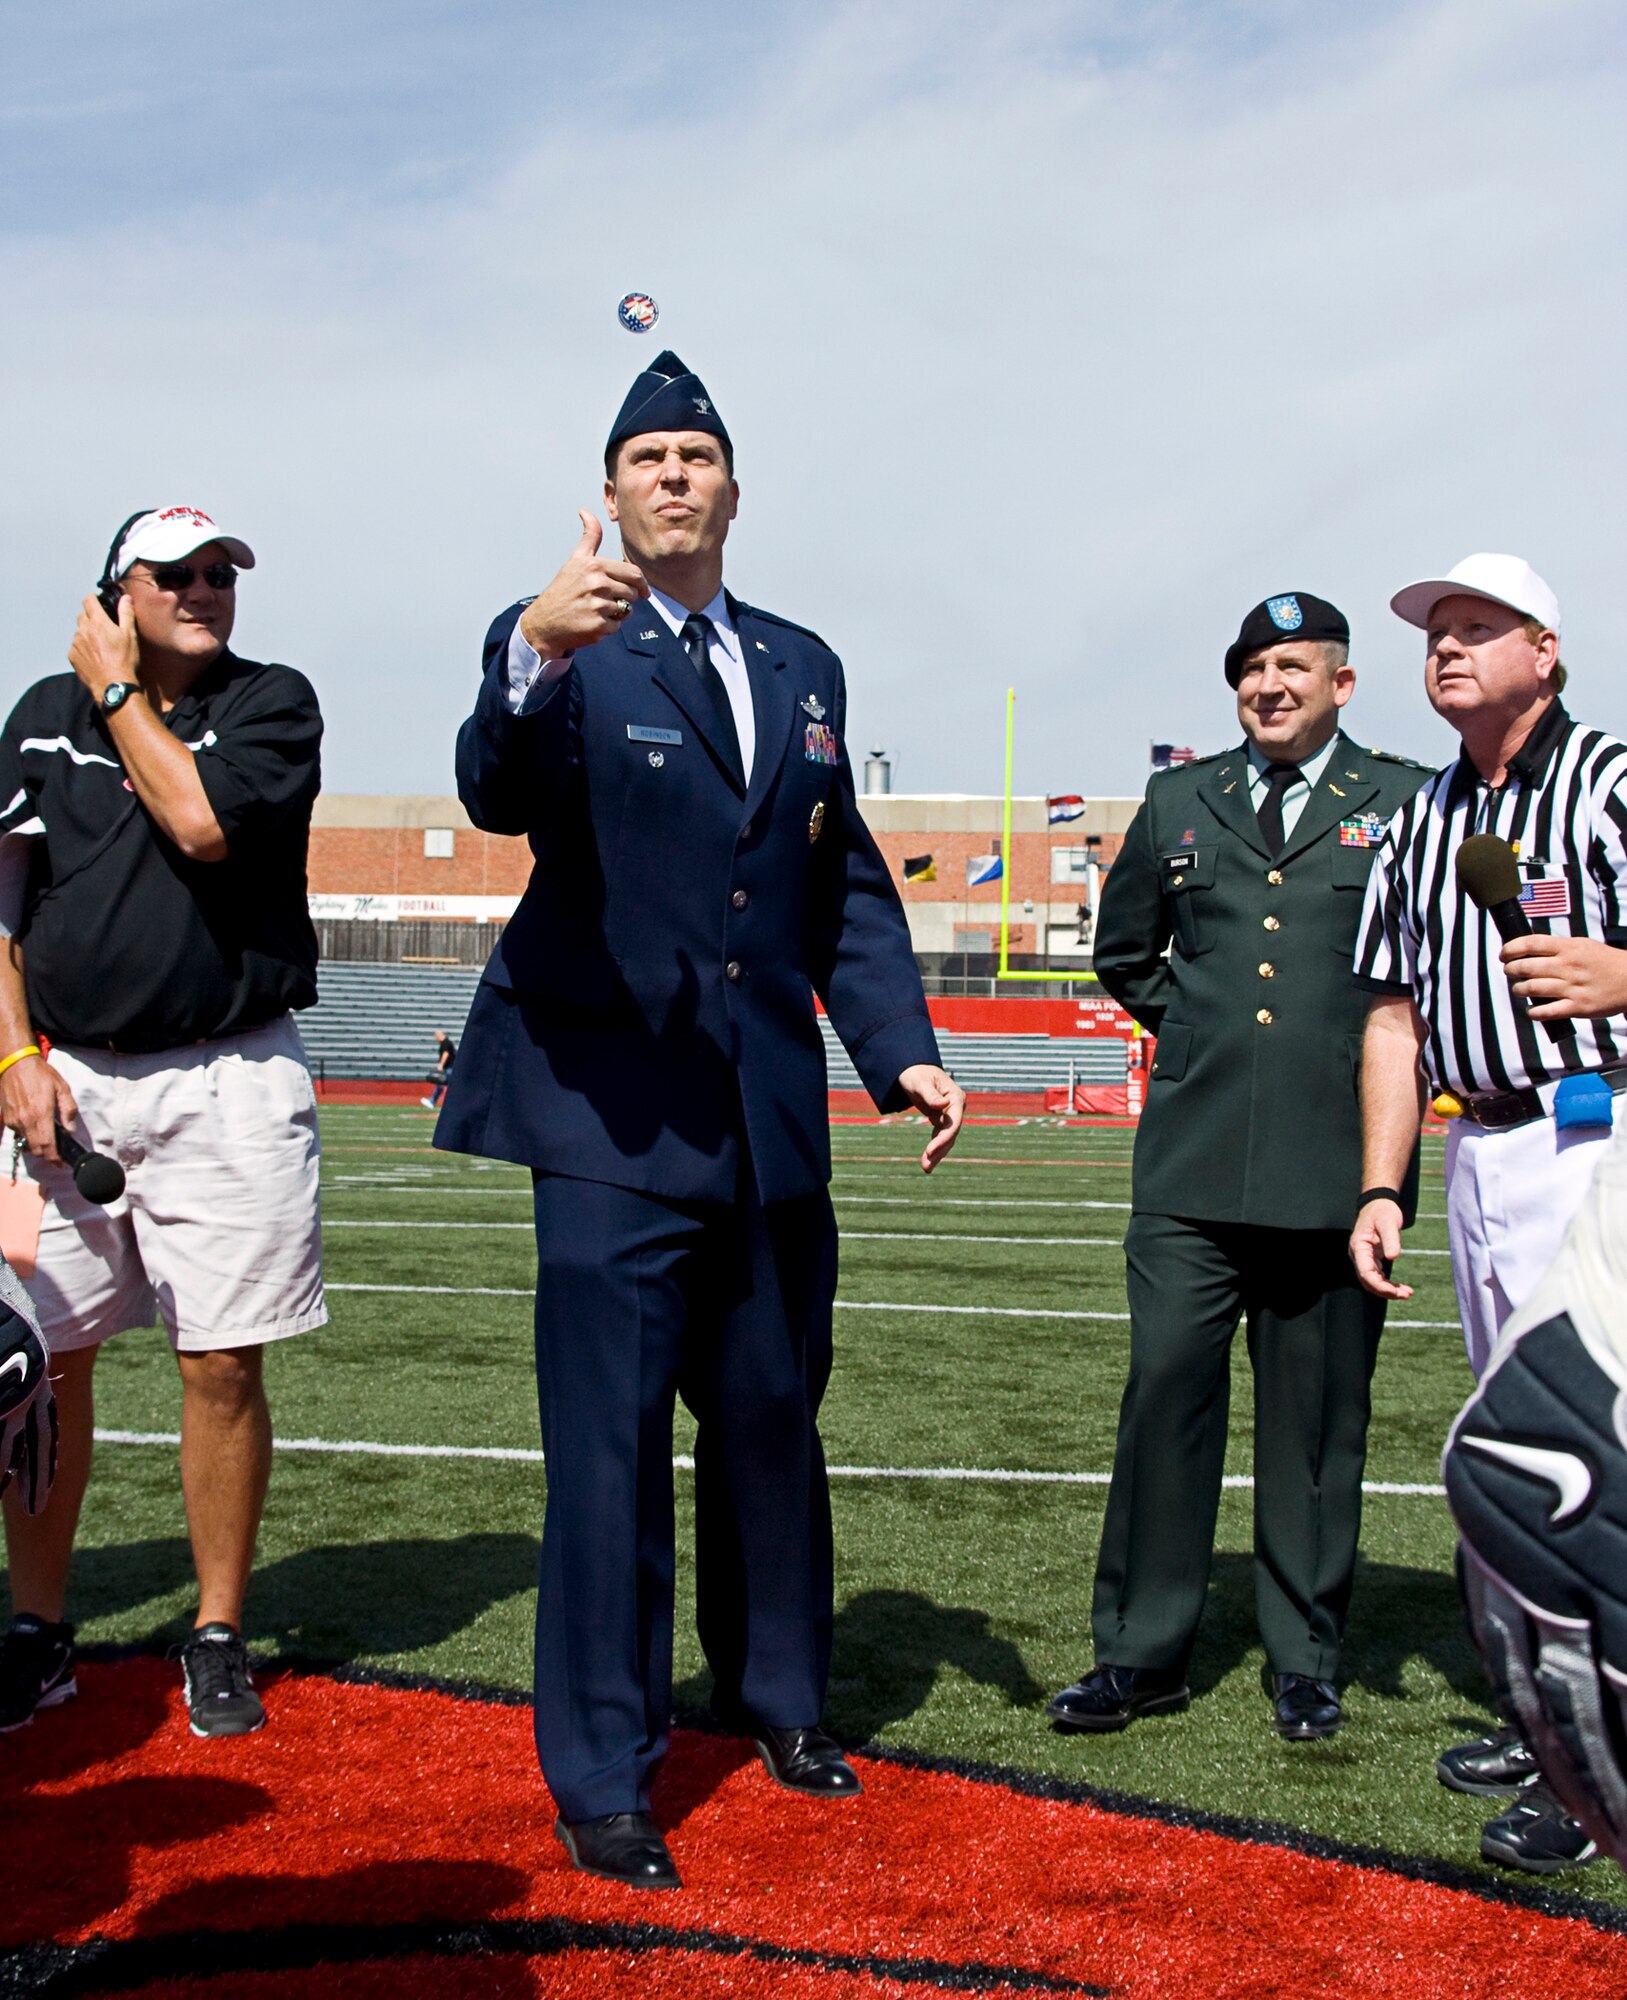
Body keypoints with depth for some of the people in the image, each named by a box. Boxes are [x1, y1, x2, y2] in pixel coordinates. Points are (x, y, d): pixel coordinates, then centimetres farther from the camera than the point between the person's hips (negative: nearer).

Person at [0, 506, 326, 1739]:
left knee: (223, 1363, 0)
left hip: (227, 1079, -2)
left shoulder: (272, 702, 4)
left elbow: (203, 824, -15)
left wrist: (120, 693, -2)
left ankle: (219, 1636, 14)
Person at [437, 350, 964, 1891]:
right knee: (609, 1449, -2)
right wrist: (537, 659, -44)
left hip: (768, 1116, 5)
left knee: (771, 1421, 17)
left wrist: (903, 1054, 4)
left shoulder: (803, 669, 14)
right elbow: (499, 794, -24)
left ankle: (774, 1693, 37)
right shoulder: (556, 651, -2)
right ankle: (602, 1779, 11)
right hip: (615, 1117, -5)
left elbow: (848, 890, 16)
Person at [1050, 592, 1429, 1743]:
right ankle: (1143, 1654, 11)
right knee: (1165, 1394, 0)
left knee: (1317, 1419, 6)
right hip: (1193, 1162, 2)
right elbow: (1124, 948, 25)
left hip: (1334, 1162, -2)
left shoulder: (1402, 801, 4)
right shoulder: (1180, 803, 13)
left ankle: (1306, 1662, 19)